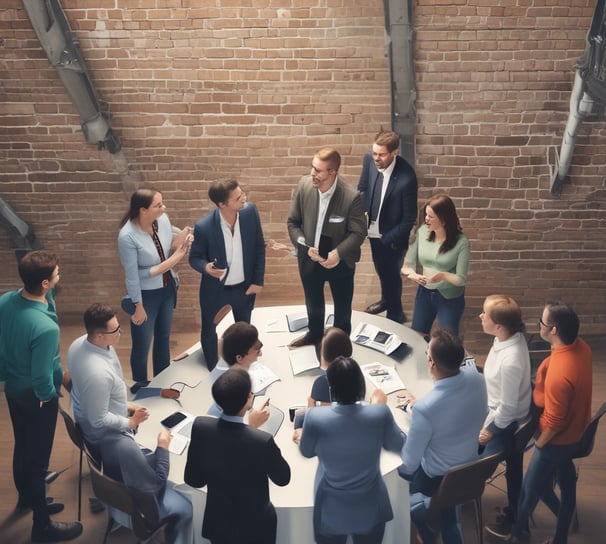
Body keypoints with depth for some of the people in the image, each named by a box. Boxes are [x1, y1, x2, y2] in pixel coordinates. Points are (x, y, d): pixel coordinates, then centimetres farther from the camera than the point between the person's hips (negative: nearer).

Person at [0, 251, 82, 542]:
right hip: (36, 398, -8)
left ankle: (27, 497, 52)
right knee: (37, 458, 10)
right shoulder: (46, 328, -37)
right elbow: (42, 379, -28)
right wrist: (50, 394, -7)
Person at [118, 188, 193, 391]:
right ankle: (141, 385, 38)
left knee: (164, 337, 24)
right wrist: (138, 307, -14)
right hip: (146, 295, -6)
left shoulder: (163, 220, -12)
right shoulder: (127, 236, -28)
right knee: (142, 345, 13)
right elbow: (133, 276, -21)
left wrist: (180, 242, -19)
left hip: (167, 289, 6)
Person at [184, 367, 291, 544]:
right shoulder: (262, 441, -32)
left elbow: (193, 479, -7)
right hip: (253, 529, -3)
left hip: (216, 524, 3)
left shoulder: (200, 427, -20)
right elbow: (283, 478, -12)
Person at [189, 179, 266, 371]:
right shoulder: (204, 227, -28)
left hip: (244, 286, 3)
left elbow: (259, 247, -6)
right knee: (209, 330, 19)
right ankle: (213, 371, 46)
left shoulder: (250, 211, -19)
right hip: (215, 289, -3)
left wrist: (258, 280, -5)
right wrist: (206, 267, -35)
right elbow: (194, 258, -12)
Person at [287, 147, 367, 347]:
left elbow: (358, 232, -17)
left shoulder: (351, 196, -27)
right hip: (309, 258, 3)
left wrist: (339, 253, -30)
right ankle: (315, 333, 55)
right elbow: (292, 222, -6)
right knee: (313, 301, 27)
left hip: (340, 261, -3)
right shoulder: (304, 184, -16)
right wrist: (304, 246, -19)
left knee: (342, 306, 21)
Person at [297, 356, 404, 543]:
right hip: (370, 511, 1)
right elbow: (397, 445, -1)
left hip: (331, 513, -1)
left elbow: (307, 452, -3)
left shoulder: (315, 417, -25)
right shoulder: (380, 413, -23)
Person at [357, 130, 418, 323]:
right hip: (373, 229, 6)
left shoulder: (407, 177, -31)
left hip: (391, 235, -6)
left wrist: (390, 239, -14)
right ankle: (386, 300, 56)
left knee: (391, 273, 14)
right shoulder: (369, 159, -16)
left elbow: (410, 216, -20)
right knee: (380, 269, 28)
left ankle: (395, 314, 39)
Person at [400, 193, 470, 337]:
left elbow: (461, 279, -17)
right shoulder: (422, 232, -11)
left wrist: (444, 276, -36)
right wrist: (411, 273, -28)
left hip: (450, 297, -3)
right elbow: (407, 265, -6)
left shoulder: (461, 242, -20)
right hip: (424, 292, 4)